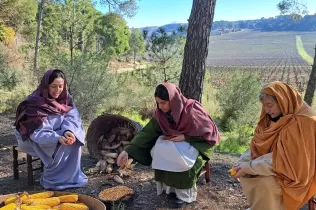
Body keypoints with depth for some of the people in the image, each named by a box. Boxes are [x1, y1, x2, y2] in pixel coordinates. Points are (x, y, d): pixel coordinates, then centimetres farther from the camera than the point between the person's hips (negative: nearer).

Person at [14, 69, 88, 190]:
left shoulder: (65, 99, -5)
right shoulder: (34, 104, -23)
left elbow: (71, 117, -15)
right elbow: (39, 132, -28)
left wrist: (68, 131, -37)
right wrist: (57, 138, -44)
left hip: (58, 134, 5)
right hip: (35, 139, -5)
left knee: (74, 140, -21)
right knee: (60, 147, -29)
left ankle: (71, 176, -8)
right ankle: (53, 180, -12)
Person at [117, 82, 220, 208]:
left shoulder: (192, 109, -27)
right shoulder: (161, 113, -13)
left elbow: (210, 132, -20)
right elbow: (147, 132, -14)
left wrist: (185, 137, -26)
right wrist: (127, 151, -25)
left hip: (196, 144, -5)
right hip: (173, 142, 5)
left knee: (181, 158, -34)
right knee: (160, 151, -24)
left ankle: (184, 194, -13)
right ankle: (170, 187, -7)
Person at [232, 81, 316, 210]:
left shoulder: (302, 122, -27)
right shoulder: (276, 117, 0)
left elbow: (283, 158, -29)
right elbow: (260, 145, 3)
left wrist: (249, 167, -27)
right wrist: (243, 162, -12)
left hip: (295, 172, -8)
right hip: (276, 163, 9)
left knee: (265, 184, -31)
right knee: (242, 164, 0)